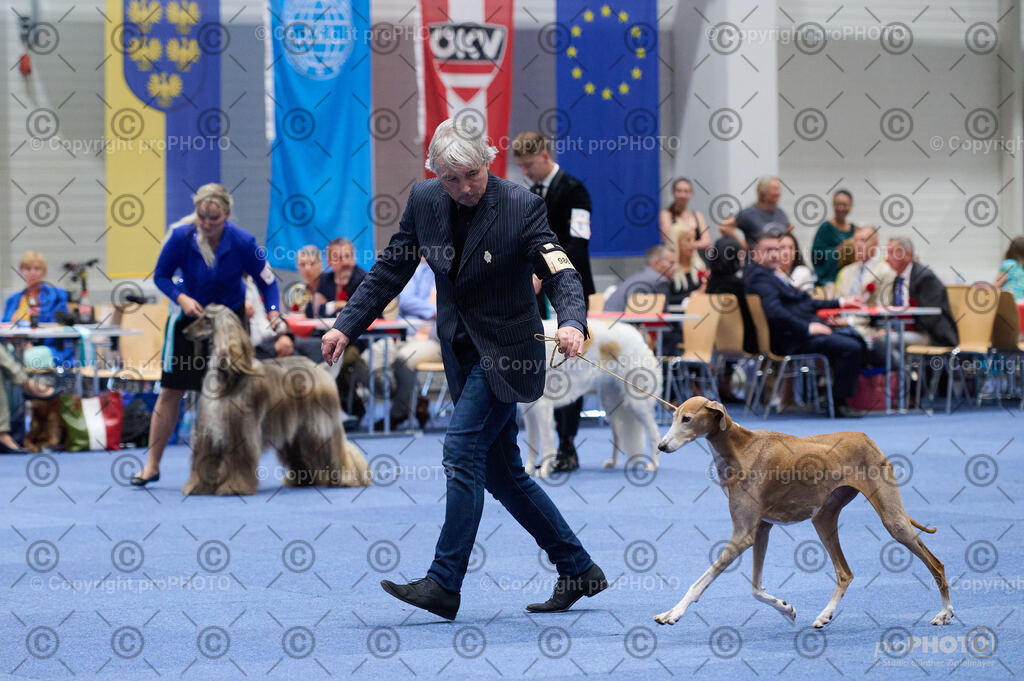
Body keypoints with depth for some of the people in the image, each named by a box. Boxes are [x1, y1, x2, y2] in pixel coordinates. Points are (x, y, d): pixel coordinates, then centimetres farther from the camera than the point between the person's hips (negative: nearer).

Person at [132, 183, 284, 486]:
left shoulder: (243, 243, -24)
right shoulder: (181, 236, -23)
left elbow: (267, 282, -10)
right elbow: (161, 275, -8)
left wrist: (275, 318, -25)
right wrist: (182, 298, -26)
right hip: (189, 313, 0)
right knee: (171, 389, -1)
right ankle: (152, 464, 6)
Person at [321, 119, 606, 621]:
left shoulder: (521, 207, -15)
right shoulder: (424, 199, -1)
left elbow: (560, 273, -20)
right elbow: (391, 269, 7)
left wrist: (571, 322, -41)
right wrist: (346, 325, -1)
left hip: (505, 350, -6)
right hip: (461, 350, 7)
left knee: (462, 451, -17)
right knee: (502, 472, 10)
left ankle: (444, 584, -15)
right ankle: (579, 570, 21)